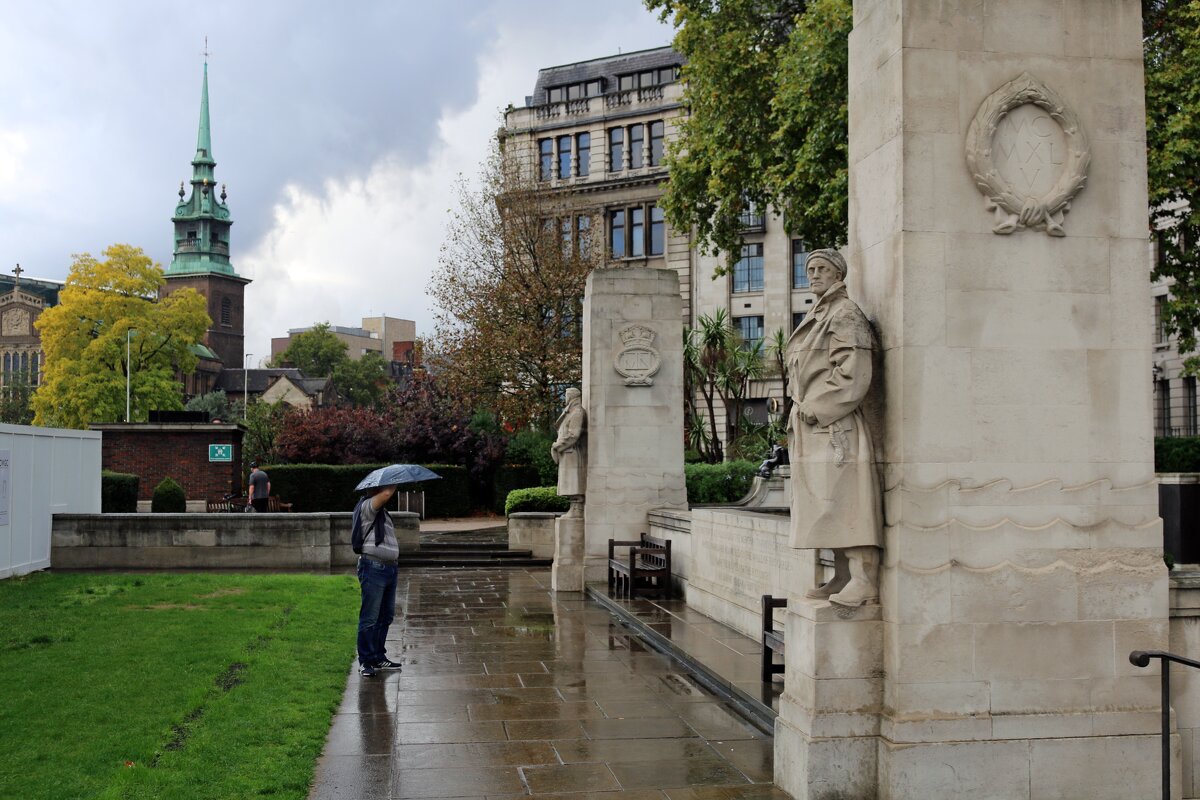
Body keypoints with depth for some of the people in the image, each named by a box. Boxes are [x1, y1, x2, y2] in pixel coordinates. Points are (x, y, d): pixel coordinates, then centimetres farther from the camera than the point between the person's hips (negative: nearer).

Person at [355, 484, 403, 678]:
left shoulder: (382, 512, 21)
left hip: (389, 568, 9)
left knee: (386, 617, 15)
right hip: (374, 568, -9)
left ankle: (379, 658, 25)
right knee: (369, 618, -5)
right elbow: (386, 494, -27)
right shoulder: (367, 507, -8)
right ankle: (365, 662, 1)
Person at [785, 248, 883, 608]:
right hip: (811, 421, 10)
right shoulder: (818, 317, 22)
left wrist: (817, 409, -16)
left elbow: (852, 372, -17)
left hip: (835, 423, -10)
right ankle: (842, 578, 12)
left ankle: (865, 580, -14)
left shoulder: (846, 314, -7)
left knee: (844, 496, -13)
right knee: (827, 501, 8)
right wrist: (801, 411, 15)